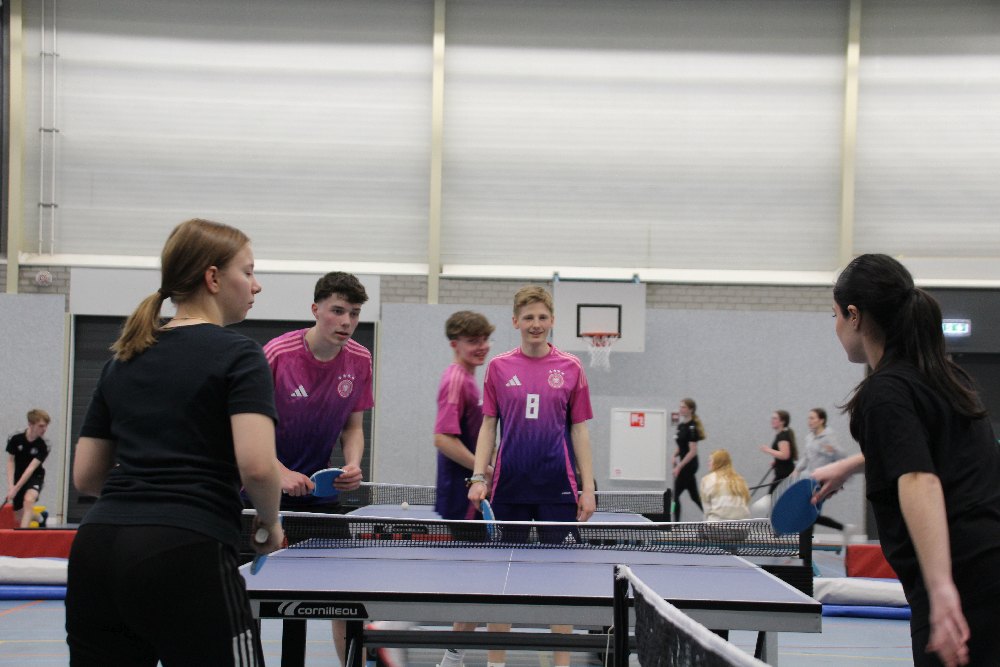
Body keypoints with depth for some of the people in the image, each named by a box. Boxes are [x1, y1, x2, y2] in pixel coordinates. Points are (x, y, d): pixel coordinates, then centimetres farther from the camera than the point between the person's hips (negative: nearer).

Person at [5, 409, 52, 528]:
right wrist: (10, 486, -17)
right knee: (19, 517, 9)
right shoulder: (15, 439, -14)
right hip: (18, 477, 3)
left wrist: (16, 488, -28)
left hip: (35, 477, -3)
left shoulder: (42, 446, -17)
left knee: (29, 499, -36)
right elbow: (10, 462, -6)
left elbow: (31, 468, -22)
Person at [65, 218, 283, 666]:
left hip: (97, 546, 6)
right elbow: (257, 466, -14)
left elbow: (85, 476, 18)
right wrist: (270, 522, 4)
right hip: (185, 557, -6)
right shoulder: (237, 355, -1)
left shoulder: (123, 359, 18)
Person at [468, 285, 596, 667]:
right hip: (509, 488, 1)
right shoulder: (499, 367, 5)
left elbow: (579, 430, 5)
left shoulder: (570, 368, 4)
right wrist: (478, 477, -4)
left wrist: (588, 488, 0)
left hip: (558, 488, -1)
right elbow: (488, 426, 7)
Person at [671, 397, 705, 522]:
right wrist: (674, 456, 2)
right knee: (694, 495, 13)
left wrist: (679, 466, -21)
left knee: (675, 495, -6)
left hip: (688, 465, -9)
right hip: (684, 464, 9)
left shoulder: (692, 427, -15)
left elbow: (693, 451, -19)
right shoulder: (681, 426, 11)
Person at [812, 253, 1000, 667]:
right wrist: (845, 467, 48)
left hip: (964, 582, -9)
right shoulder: (940, 374, 16)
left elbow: (919, 482, -26)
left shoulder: (885, 392, -11)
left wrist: (941, 589, -35)